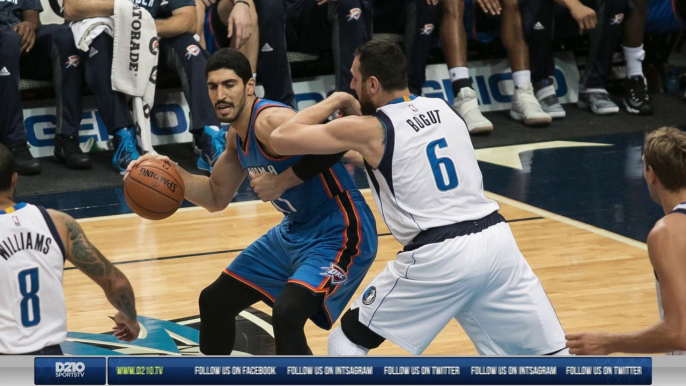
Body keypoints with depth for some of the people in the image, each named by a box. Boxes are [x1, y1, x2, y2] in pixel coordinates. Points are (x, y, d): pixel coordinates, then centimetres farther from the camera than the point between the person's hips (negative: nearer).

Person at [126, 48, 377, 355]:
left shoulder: (270, 121, -24)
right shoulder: (237, 135, 6)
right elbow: (216, 198, 17)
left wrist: (281, 182, -28)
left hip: (339, 233, -11)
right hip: (294, 232, 11)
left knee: (286, 313, -32)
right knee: (215, 301, 18)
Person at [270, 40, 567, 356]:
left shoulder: (369, 130, -2)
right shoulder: (443, 109, 16)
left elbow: (281, 139, 2)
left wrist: (334, 101, 15)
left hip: (439, 258, -5)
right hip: (496, 239, 5)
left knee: (347, 340, 12)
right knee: (549, 353, 11)